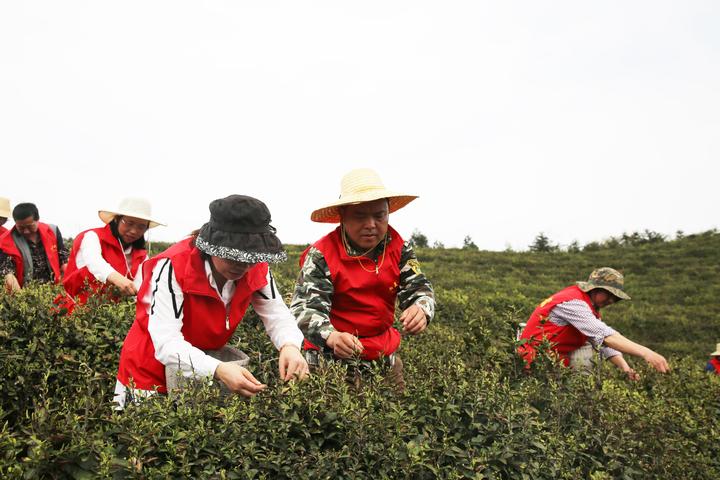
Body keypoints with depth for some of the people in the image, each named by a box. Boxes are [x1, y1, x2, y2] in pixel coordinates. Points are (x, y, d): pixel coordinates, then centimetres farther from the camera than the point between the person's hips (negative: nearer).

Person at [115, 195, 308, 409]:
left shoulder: (256, 268, -15)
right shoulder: (173, 267, -30)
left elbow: (278, 316, -13)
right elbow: (166, 342, -37)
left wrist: (290, 346, -37)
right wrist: (218, 369, -53)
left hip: (207, 371, 5)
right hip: (150, 374, -4)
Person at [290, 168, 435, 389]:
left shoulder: (399, 248, -5)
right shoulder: (321, 255, -19)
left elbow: (418, 288, -4)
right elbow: (305, 307, -25)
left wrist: (421, 310, -30)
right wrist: (331, 337, -46)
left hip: (384, 354, 5)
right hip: (331, 355, -4)